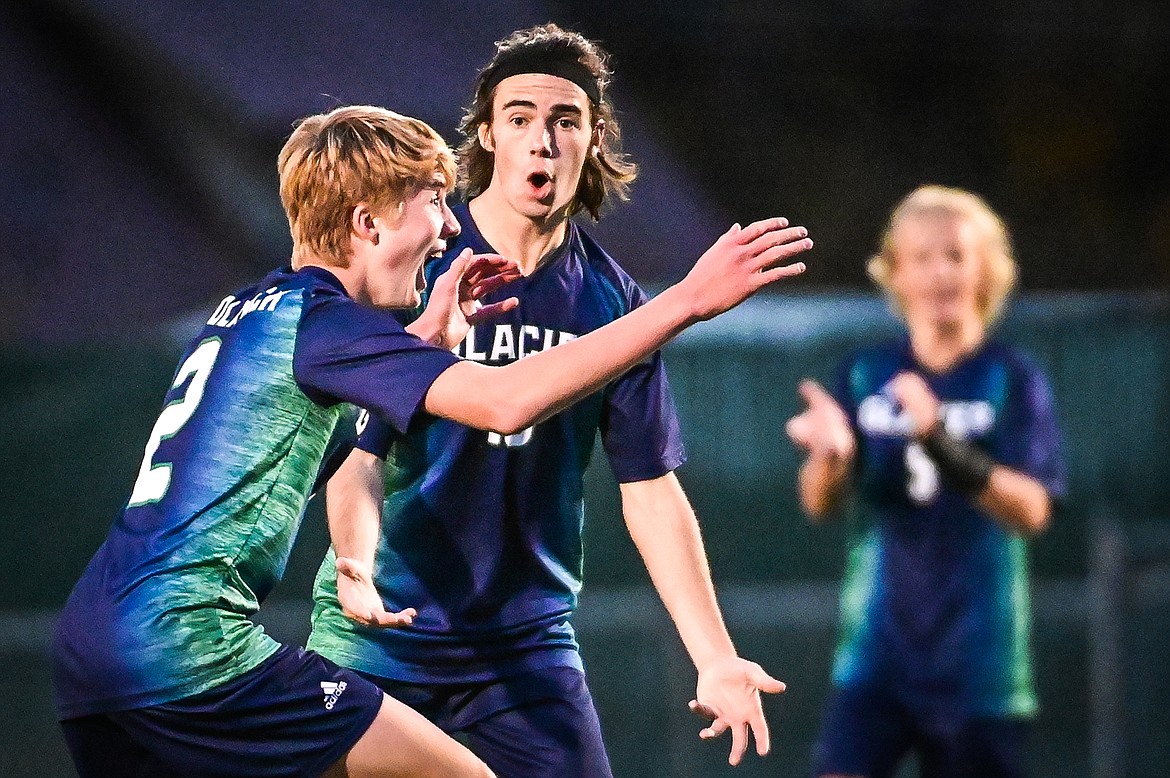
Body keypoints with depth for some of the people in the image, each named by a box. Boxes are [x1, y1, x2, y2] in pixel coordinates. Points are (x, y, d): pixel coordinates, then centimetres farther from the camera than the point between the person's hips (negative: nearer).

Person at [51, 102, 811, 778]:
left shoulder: (248, 311, 18)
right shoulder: (320, 319, -9)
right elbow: (505, 401, -21)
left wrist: (432, 337, 27)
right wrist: (690, 299, -22)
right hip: (189, 649, -9)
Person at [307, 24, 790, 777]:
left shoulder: (614, 303, 1)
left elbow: (652, 493, 4)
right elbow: (358, 451, -11)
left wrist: (716, 659, -3)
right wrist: (356, 562, -31)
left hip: (528, 644, 2)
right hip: (378, 640, -2)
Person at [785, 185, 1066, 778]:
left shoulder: (1012, 380, -4)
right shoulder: (867, 375, 4)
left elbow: (1031, 509, -16)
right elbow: (819, 503, -2)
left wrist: (943, 443, -32)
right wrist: (830, 456, -26)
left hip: (977, 658, -1)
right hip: (878, 646, 1)